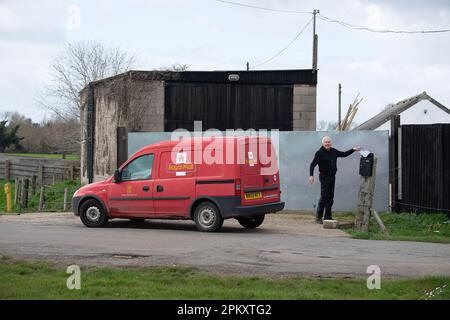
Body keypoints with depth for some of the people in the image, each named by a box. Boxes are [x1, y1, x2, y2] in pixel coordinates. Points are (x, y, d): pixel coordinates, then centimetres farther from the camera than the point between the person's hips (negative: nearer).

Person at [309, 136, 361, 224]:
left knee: (330, 197, 9)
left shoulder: (334, 151, 9)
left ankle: (328, 216, 16)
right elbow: (312, 164, -10)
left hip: (332, 177, 7)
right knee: (324, 197, -12)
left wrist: (353, 150, 19)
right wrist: (311, 175, -21)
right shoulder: (319, 153, -9)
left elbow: (344, 154, 25)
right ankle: (318, 217, -7)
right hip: (324, 177, -7)